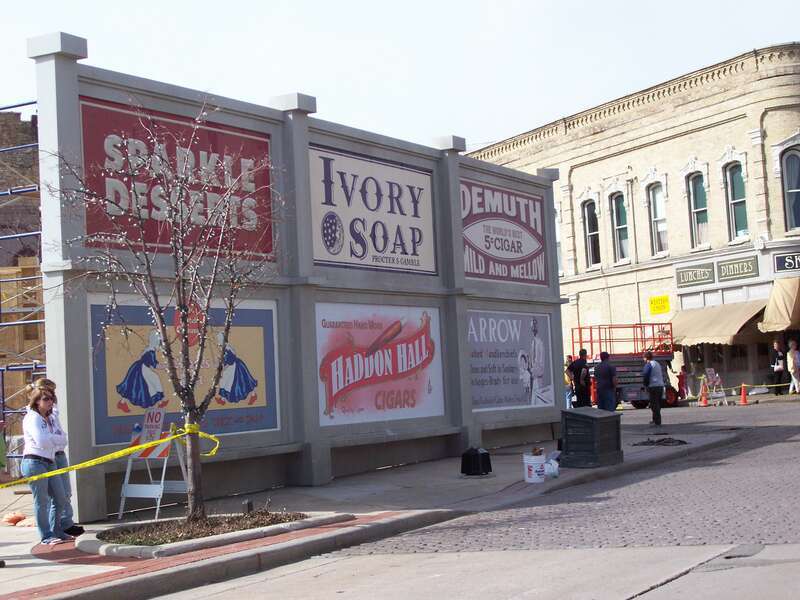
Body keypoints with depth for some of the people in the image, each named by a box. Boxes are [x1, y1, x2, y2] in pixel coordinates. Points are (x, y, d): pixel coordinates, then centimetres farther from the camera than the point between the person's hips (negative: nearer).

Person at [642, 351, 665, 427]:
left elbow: (645, 375, -15)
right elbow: (662, 374, 19)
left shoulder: (648, 365, -9)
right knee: (658, 404, 16)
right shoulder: (657, 364, 17)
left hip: (653, 386, -8)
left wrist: (646, 384, -3)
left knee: (654, 405, -5)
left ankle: (657, 422, -7)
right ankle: (655, 420, 26)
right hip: (661, 386, 8)